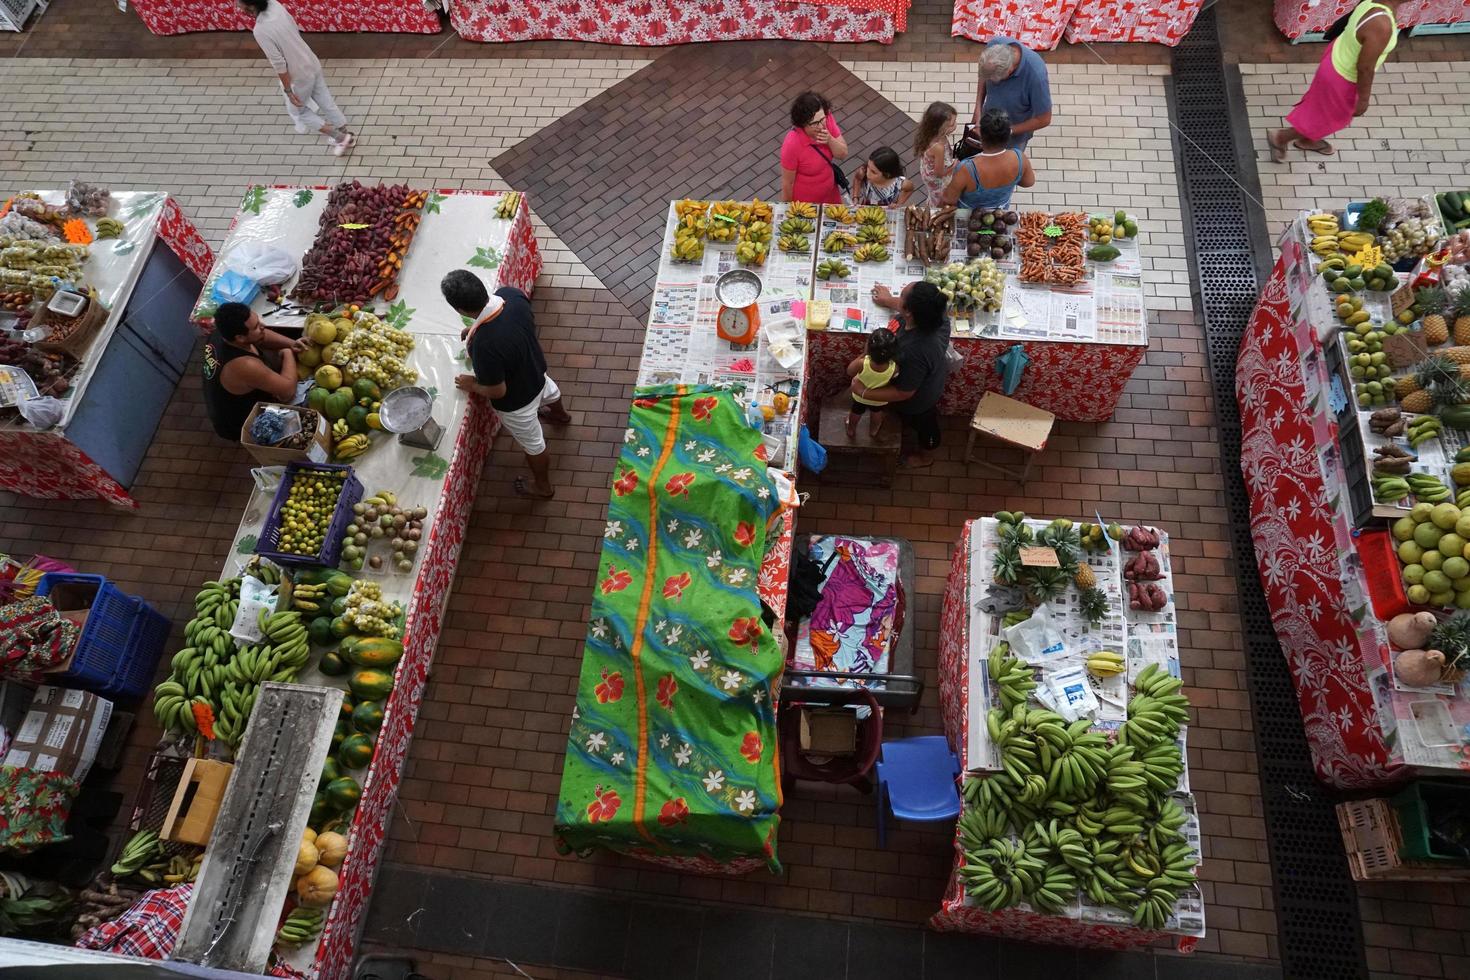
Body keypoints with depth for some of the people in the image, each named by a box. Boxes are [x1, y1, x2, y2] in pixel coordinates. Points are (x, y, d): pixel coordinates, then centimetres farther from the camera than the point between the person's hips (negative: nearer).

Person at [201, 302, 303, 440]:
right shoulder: (245, 366, -43)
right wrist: (288, 353, -19)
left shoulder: (220, 334, -17)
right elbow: (289, 389, -33)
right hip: (238, 425, -8)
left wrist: (291, 343, -15)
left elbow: (262, 336, 1)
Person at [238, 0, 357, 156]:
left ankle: (340, 138, 16)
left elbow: (279, 65, -25)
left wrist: (288, 91, -13)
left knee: (297, 109, 17)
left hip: (299, 75, -6)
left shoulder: (260, 31, -31)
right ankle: (346, 134, 35)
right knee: (325, 101, 22)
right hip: (312, 63, 6)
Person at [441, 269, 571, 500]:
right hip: (535, 370, 6)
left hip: (516, 400, -6)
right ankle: (559, 415, 76)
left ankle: (543, 486, 51)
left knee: (533, 444, 23)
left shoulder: (484, 345, -45)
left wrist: (472, 385, -10)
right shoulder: (511, 294, -27)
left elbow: (497, 391, -29)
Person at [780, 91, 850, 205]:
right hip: (804, 204, -6)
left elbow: (843, 154, -8)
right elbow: (787, 183, -21)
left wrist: (830, 140, -28)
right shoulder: (792, 144, -34)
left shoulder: (827, 120, -18)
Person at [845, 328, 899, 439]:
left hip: (860, 395, 0)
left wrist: (862, 356, -17)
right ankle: (874, 430, 64)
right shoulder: (894, 368, -41)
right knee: (876, 413, 36)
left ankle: (851, 430, 62)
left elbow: (850, 372, -20)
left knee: (855, 412, 34)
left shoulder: (862, 363, -43)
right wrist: (894, 340, -18)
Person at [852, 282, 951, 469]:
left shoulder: (915, 352, -49)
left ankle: (925, 457, 58)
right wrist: (889, 300, 15)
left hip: (918, 399, -5)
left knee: (924, 424, 27)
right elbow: (914, 306, 0)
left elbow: (903, 393, -33)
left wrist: (864, 392, -27)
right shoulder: (934, 315, -28)